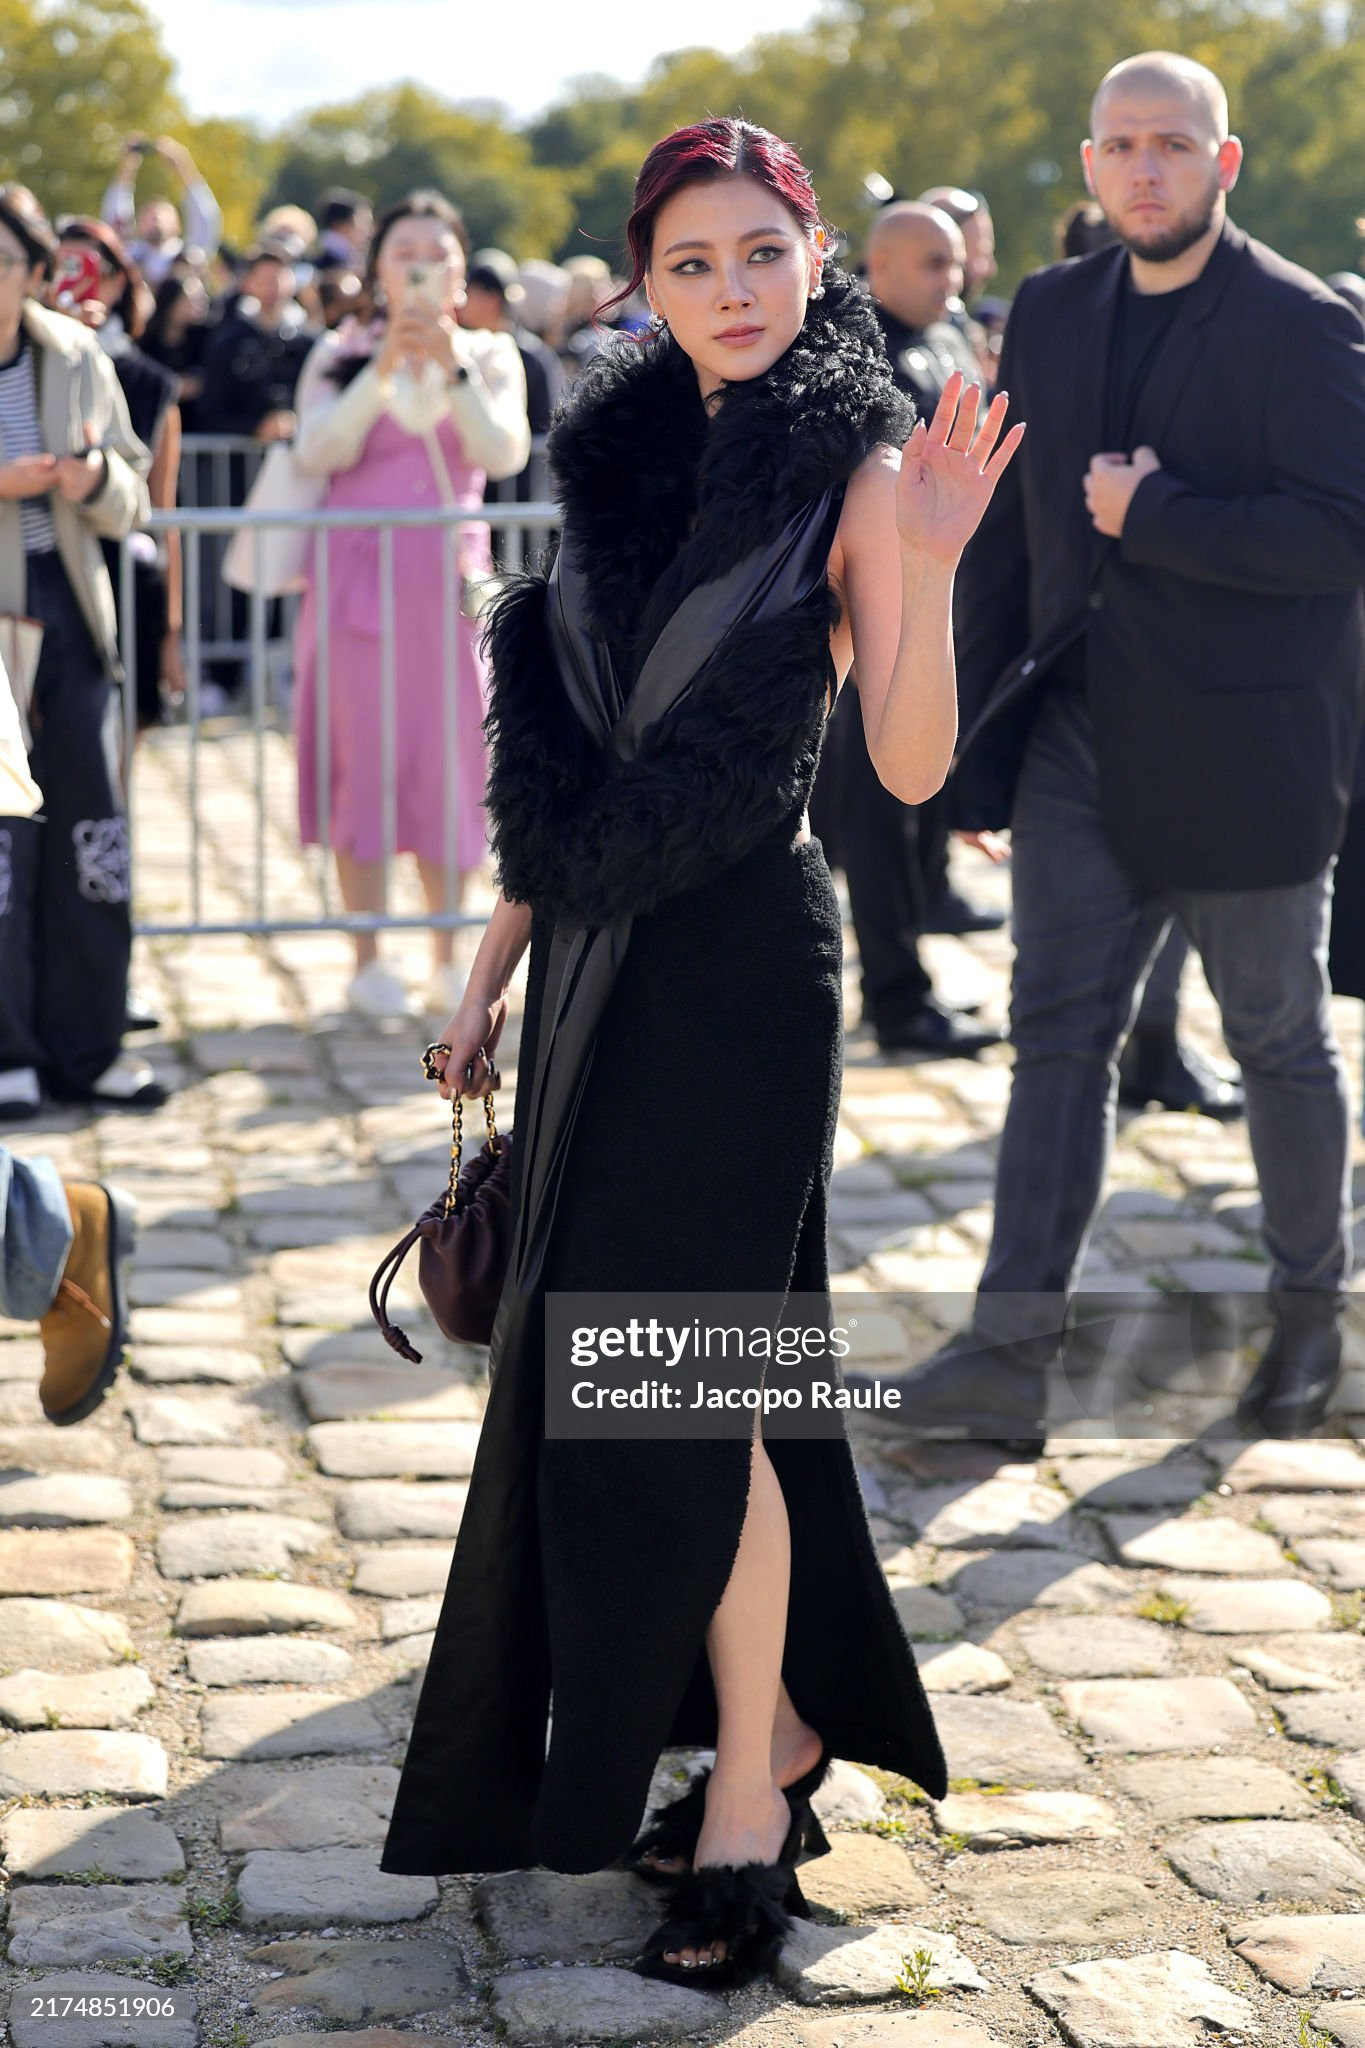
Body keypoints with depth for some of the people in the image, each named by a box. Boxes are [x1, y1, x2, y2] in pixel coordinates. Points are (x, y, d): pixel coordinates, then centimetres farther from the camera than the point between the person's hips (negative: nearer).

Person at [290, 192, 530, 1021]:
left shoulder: (491, 356, 8)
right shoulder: (341, 355, 4)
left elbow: (506, 453, -9)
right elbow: (318, 452, -12)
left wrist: (452, 371, -21)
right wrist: (383, 371, -20)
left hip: (452, 577, 2)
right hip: (360, 572, -1)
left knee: (453, 758, 1)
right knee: (364, 757, -4)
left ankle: (448, 962, 10)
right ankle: (368, 961, 1)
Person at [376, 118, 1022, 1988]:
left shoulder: (856, 474, -6)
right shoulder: (628, 458, 10)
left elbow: (910, 767, -14)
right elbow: (569, 752, 14)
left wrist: (927, 567, -27)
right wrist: (493, 971, 14)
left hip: (739, 960, -7)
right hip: (600, 955, 7)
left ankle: (750, 1799, 7)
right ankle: (776, 1718, 27)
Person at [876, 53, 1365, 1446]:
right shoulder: (1049, 314, 8)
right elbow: (1004, 539, 11)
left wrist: (1151, 518, -19)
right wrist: (977, 749, 8)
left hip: (1244, 752, -5)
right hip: (1080, 741, 5)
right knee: (1058, 1030, 1)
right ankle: (1011, 1350, 0)